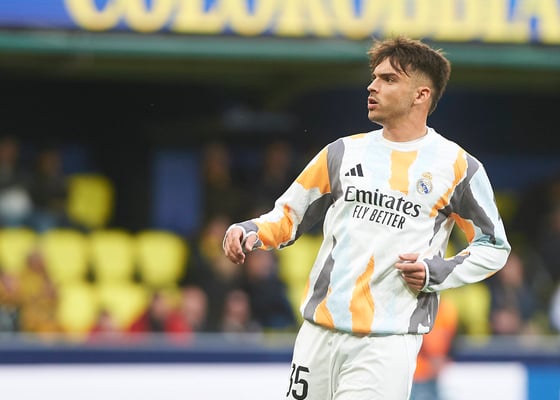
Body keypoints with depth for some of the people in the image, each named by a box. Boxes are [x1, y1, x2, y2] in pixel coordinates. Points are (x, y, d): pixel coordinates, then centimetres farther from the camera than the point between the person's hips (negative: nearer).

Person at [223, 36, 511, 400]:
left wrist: (436, 272, -7)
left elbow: (494, 247, 8)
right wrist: (250, 233, -4)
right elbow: (289, 216, 17)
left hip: (390, 339, -4)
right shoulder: (342, 153, 10)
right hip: (320, 330, 4)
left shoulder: (456, 166, 1)